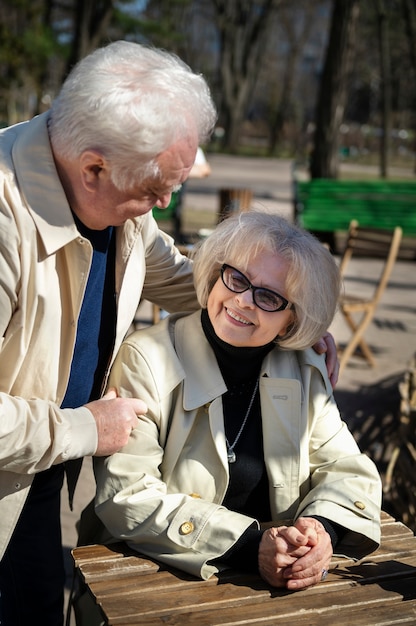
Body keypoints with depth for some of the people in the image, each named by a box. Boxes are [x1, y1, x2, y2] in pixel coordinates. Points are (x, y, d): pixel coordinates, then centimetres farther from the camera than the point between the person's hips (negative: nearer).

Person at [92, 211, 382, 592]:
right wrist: (249, 544, -22)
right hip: (161, 579, -2)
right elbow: (125, 496, -15)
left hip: (279, 582, 3)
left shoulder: (305, 372, 3)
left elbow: (347, 472, 5)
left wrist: (323, 529, -17)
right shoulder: (146, 360, -10)